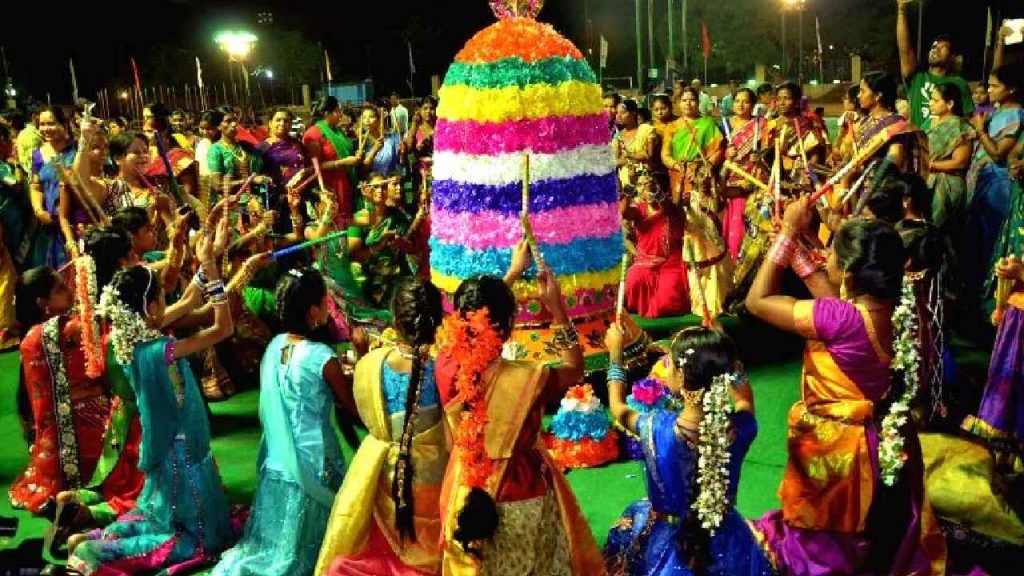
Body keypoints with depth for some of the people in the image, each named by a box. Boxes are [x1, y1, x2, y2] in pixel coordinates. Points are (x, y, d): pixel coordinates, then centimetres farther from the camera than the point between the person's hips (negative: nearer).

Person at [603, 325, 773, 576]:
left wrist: (616, 352, 8)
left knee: (633, 517, 28)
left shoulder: (657, 428, -26)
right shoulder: (740, 427, -21)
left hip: (668, 546, -2)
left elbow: (618, 408, -3)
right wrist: (720, 354, 10)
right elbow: (745, 399, 6)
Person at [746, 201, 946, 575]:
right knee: (878, 534, 31)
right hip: (888, 445, 7)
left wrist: (788, 233, -16)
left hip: (838, 449, -7)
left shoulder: (840, 320, -33)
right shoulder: (901, 310, -13)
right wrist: (796, 242, 4)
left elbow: (757, 301, -22)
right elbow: (834, 298, 5)